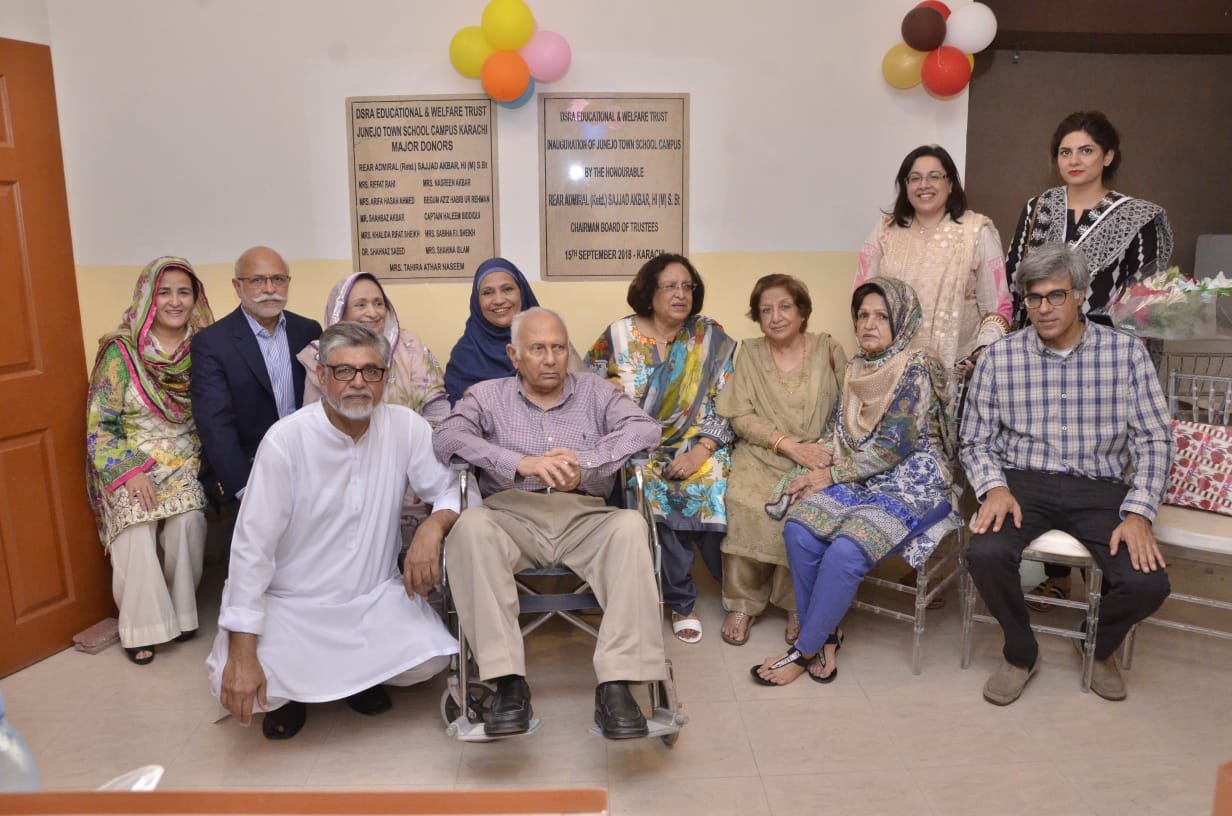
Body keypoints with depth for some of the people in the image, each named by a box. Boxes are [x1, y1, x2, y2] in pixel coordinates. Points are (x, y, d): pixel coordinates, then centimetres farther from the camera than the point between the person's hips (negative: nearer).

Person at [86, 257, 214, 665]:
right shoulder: (120, 351, -7)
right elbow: (101, 423, -6)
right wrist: (127, 471, -14)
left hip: (185, 466, 2)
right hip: (131, 468, -2)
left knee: (187, 526, -18)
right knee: (136, 541, -13)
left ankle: (179, 611, 3)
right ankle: (140, 627, 7)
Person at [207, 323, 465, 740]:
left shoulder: (405, 426, -8)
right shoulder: (287, 439, -16)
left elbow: (456, 488, -2)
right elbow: (252, 547, -16)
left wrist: (433, 525, -27)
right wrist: (242, 653, -20)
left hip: (376, 596, 2)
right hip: (291, 605, -2)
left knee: (430, 659, -21)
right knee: (237, 687, -25)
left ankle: (358, 675, 15)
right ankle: (288, 691, 15)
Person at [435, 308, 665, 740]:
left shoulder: (595, 391, 16)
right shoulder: (487, 396, 13)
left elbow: (645, 428, -1)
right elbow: (446, 437, -7)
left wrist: (584, 464, -17)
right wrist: (522, 463, -21)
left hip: (583, 517, 1)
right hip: (512, 514, 0)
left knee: (630, 526, -30)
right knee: (471, 526, -32)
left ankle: (616, 686, -32)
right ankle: (509, 682, -31)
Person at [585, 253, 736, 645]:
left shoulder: (712, 338, 2)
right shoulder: (619, 335, 2)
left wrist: (699, 452, -14)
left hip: (696, 445, 0)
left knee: (713, 485, -27)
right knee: (655, 491, -29)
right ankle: (682, 602, -9)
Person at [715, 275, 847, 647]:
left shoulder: (828, 350, 5)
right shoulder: (750, 352, 7)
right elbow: (740, 416, -2)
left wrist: (829, 452, -17)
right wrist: (787, 444, -15)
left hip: (816, 459, 0)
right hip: (761, 458, 1)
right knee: (745, 503, -28)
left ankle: (798, 605, -4)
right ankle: (742, 603, -5)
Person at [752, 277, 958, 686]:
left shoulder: (917, 368, -11)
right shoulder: (857, 367, 11)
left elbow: (892, 447, -16)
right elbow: (838, 431, 15)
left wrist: (832, 475, -11)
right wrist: (810, 471, -3)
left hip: (910, 484, -6)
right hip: (860, 481, 6)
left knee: (846, 550, -29)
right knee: (799, 529, -21)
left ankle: (805, 650, -10)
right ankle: (826, 635, -5)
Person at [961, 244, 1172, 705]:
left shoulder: (1126, 353, 0)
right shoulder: (999, 358, 0)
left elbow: (1154, 440, 0)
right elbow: (976, 441, 5)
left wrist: (1139, 512, -13)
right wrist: (995, 487, -15)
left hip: (1099, 489, 1)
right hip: (1024, 482, 0)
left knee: (1148, 583, -22)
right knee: (985, 555, -29)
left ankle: (1100, 646, 18)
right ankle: (1021, 653, 5)